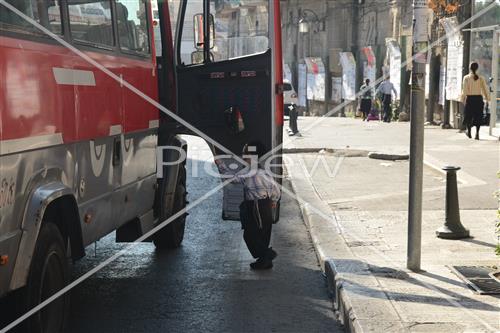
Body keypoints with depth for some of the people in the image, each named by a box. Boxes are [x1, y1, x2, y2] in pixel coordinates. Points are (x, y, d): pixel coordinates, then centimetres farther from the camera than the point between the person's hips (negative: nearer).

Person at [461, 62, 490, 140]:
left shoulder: (466, 78, -6)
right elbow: (485, 89, -1)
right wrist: (487, 98, 9)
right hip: (479, 98, 1)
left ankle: (469, 132, 23)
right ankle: (477, 133, -2)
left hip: (470, 98, -1)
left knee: (468, 115, 14)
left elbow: (464, 90, -9)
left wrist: (463, 99, -2)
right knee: (478, 116, 6)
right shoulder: (481, 78, -1)